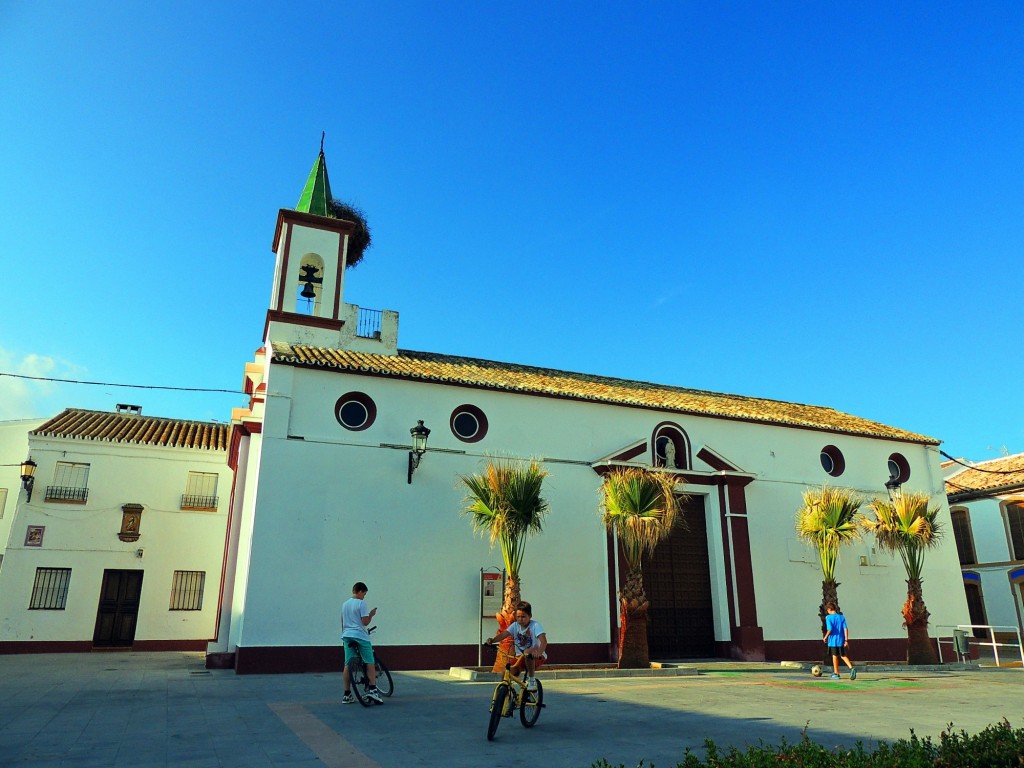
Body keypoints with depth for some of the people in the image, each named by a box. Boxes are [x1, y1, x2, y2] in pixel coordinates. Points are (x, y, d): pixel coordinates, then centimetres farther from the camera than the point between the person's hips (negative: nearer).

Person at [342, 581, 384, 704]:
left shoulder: (344, 604, 14)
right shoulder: (361, 603, -8)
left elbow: (342, 623, 19)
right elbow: (365, 622, -12)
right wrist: (371, 614, 4)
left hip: (347, 635, 7)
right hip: (360, 636, -7)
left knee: (347, 665, 7)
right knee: (370, 663, 0)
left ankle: (347, 695, 7)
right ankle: (372, 689, -9)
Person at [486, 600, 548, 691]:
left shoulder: (535, 625, -14)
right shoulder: (515, 625, -1)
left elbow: (543, 641, -28)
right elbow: (504, 634, -15)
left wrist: (539, 652, -49)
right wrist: (492, 640, -36)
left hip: (537, 657, -4)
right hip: (521, 656, 4)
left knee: (528, 653, -38)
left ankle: (531, 680, -18)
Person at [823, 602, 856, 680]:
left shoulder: (828, 617, -10)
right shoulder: (842, 617, 4)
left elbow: (830, 629, -18)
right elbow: (846, 629, -1)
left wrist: (825, 637, -3)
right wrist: (846, 640, 1)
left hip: (833, 640, -4)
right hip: (841, 640, 4)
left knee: (835, 656, 8)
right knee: (843, 656, 14)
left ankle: (836, 673, 14)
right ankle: (851, 668, -9)